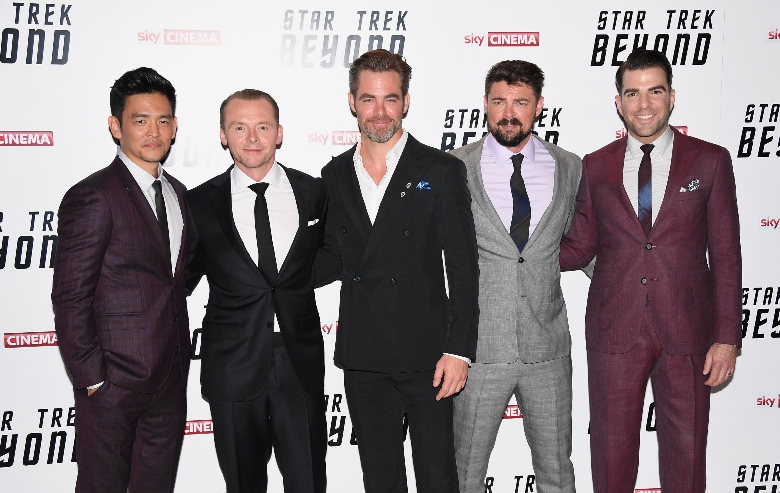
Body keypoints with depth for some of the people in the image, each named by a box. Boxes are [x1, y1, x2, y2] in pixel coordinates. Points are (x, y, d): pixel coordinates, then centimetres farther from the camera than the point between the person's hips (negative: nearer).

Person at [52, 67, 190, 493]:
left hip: (170, 381, 7)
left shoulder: (176, 193, 11)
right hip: (113, 384, -7)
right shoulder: (92, 197, -13)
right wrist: (91, 380, -15)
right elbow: (70, 300, -15)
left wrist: (180, 362, 12)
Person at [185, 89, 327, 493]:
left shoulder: (314, 193, 2)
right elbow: (182, 280, 8)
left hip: (301, 364, 1)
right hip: (233, 366, 0)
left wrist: (292, 284, 5)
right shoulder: (201, 203, -1)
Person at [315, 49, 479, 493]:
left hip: (425, 355, -3)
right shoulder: (335, 176, 8)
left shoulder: (442, 171, -3)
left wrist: (459, 350, -12)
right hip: (362, 359, 4)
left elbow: (463, 267, -6)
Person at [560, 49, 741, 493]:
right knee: (612, 452, 9)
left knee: (686, 454, 9)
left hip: (686, 333, -1)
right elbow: (579, 248, 8)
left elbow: (726, 255, 0)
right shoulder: (595, 168, 5)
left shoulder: (710, 161, 1)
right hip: (615, 333, 1)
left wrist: (727, 338, -4)